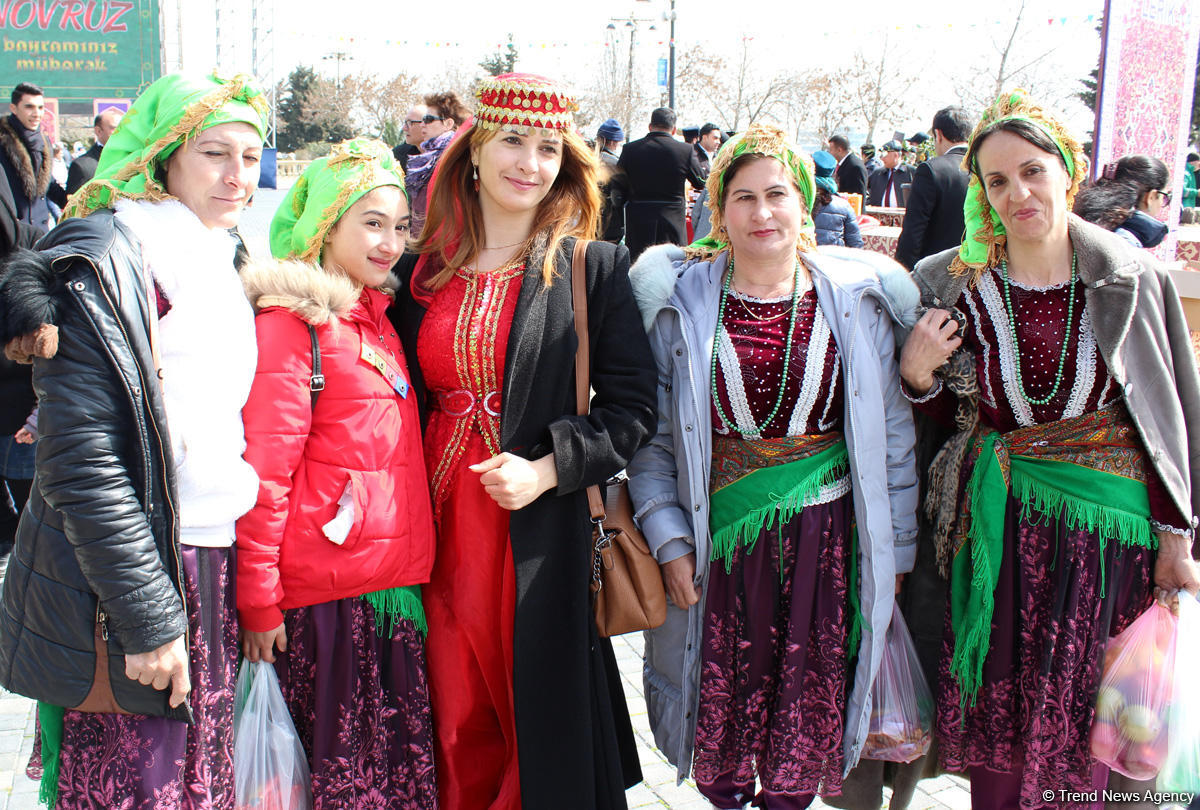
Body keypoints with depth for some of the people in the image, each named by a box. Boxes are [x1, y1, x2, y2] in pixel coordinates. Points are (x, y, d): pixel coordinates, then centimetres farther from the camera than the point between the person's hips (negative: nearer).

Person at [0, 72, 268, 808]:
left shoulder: (219, 261, 13)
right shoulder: (109, 258, -14)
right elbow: (83, 458, -20)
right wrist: (148, 620, -20)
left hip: (209, 569, 8)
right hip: (129, 584, -8)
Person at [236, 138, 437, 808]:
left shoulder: (379, 317, 14)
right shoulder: (292, 321, -9)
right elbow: (265, 471, -12)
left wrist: (415, 563, 16)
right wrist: (259, 602, -12)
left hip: (397, 578, 7)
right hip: (326, 592, -7)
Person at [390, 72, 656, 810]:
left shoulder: (594, 270, -2)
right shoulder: (421, 272, 7)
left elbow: (632, 406, -5)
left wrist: (545, 471, -17)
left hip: (541, 542, -3)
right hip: (441, 532, 3)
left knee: (542, 723, 8)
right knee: (456, 725, 13)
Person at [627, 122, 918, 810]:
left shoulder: (859, 299, 2)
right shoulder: (681, 301, -1)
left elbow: (892, 433, 6)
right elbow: (652, 435, 1)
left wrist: (895, 550, 5)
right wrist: (670, 540, -6)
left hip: (826, 540, 1)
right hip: (720, 540, -1)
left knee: (808, 710, 8)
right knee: (722, 702, 8)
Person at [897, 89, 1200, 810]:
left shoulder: (1133, 281, -4)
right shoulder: (957, 285, -2)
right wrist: (916, 374, -13)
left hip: (1108, 527, 0)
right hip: (998, 527, 1)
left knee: (1082, 711, 8)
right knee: (998, 707, 6)